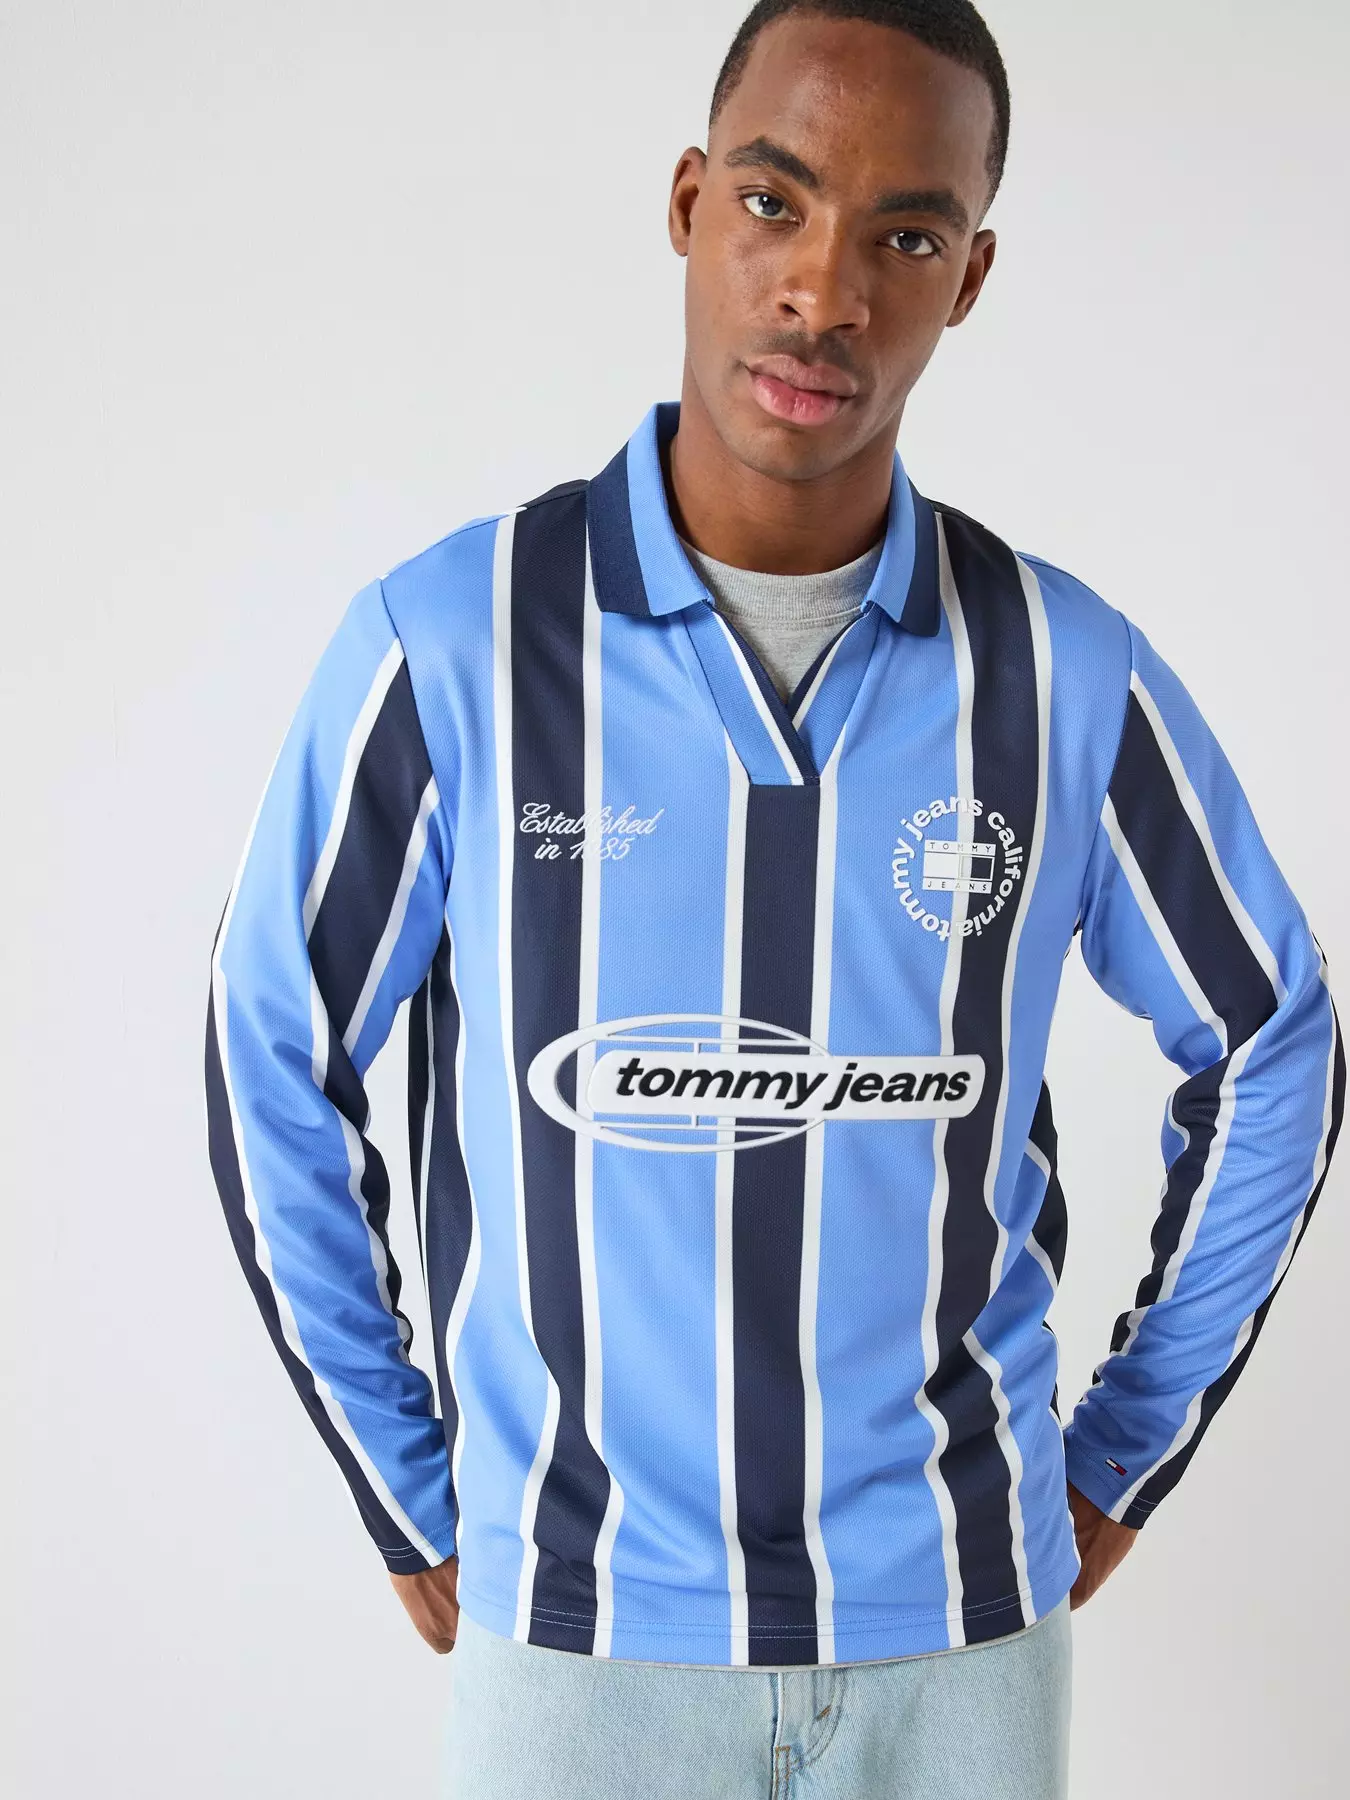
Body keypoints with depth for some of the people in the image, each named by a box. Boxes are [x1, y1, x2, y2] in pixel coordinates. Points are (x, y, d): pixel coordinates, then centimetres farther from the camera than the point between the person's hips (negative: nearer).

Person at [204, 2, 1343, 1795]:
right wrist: (412, 1503, 2)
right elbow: (275, 1066, -1)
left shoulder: (1069, 672, -7)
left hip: (963, 1617, 2)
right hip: (573, 1627, -1)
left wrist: (1129, 1453, 8)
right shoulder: (448, 640, -11)